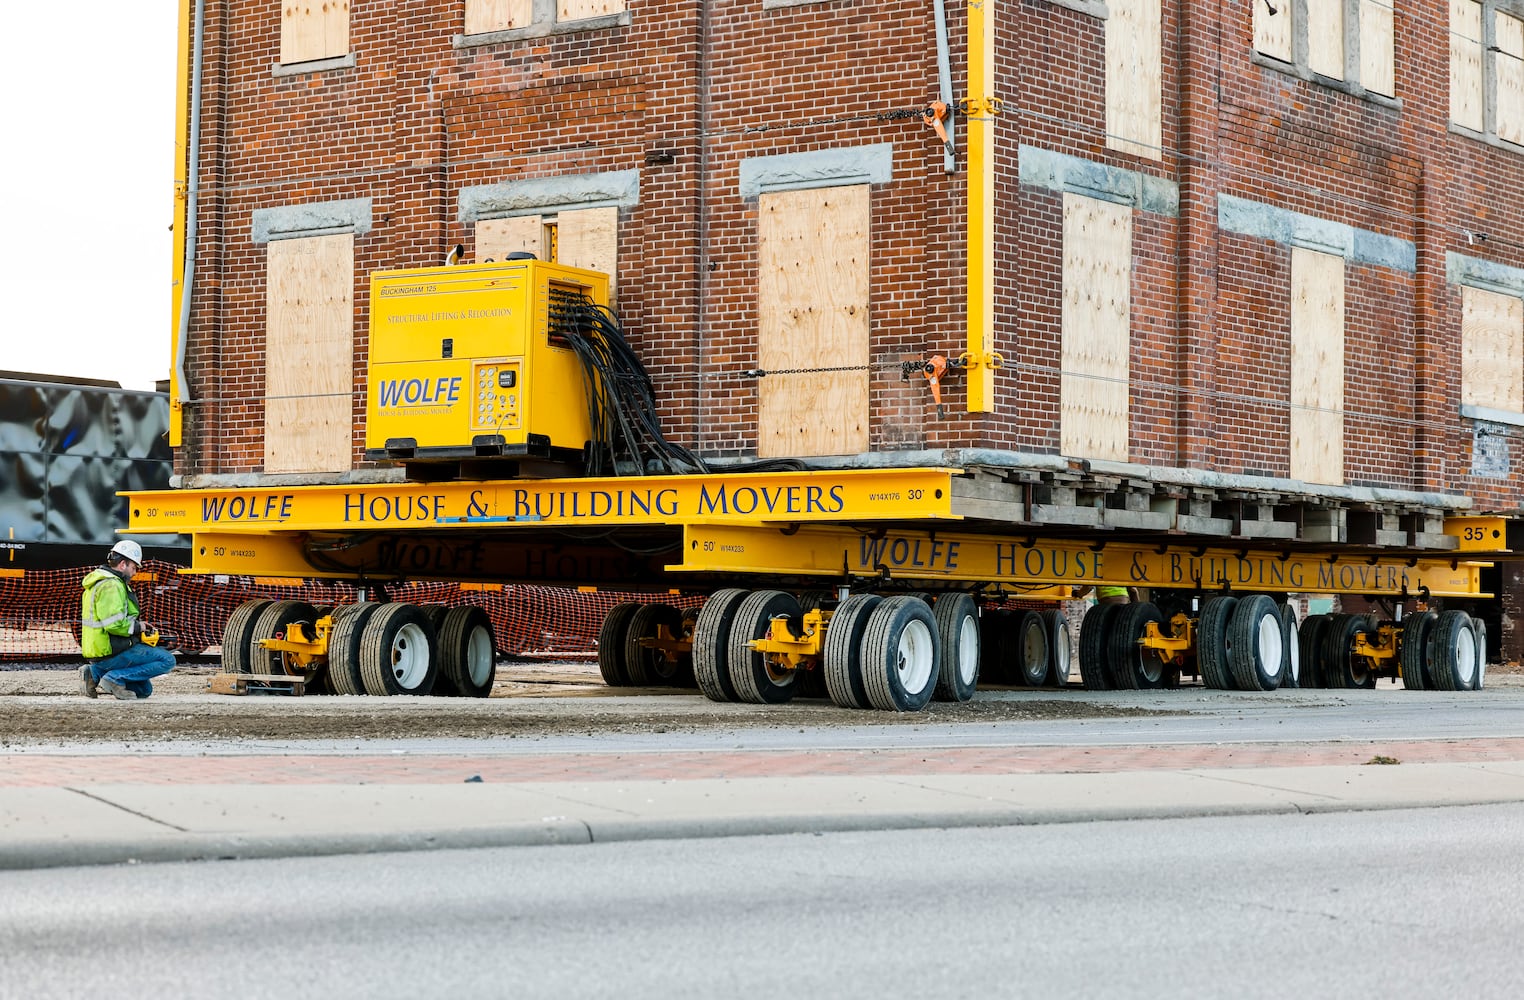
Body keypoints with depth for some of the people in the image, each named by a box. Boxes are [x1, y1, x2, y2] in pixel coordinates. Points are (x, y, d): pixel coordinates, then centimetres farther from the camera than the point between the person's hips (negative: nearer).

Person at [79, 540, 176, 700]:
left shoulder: (98, 582, 18)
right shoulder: (111, 585, -17)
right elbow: (114, 624, -27)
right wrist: (137, 626, -10)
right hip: (111, 655, -11)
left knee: (144, 690, 21)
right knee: (167, 660, -14)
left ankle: (95, 673, 9)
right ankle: (115, 678, -15)